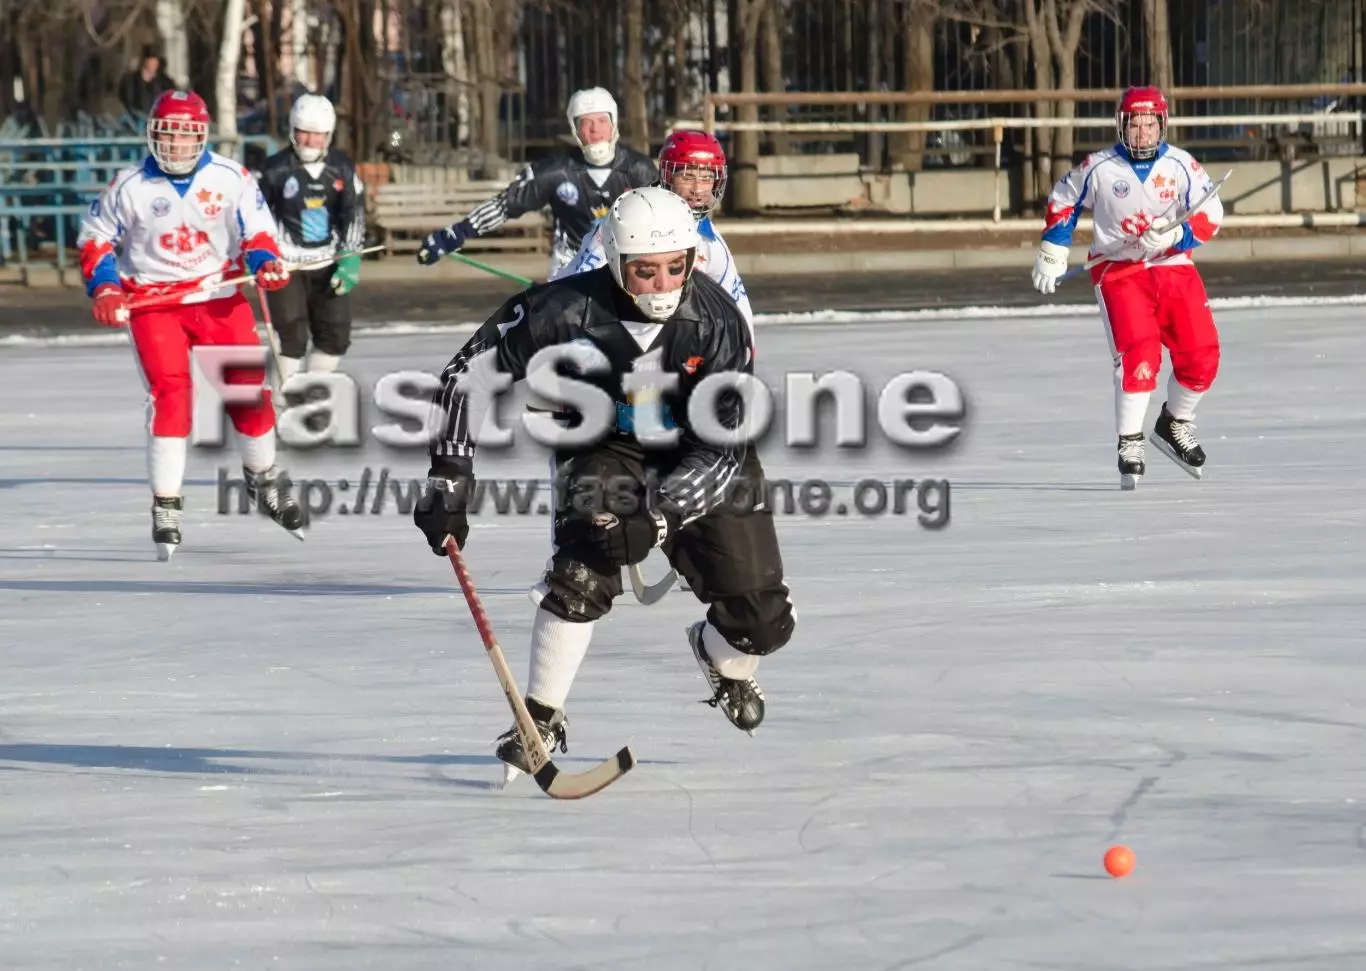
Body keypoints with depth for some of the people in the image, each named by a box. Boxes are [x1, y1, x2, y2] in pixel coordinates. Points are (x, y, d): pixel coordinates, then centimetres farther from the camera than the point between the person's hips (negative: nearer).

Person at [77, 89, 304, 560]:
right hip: (153, 303, -2)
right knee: (169, 391, -17)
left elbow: (256, 231, 2)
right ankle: (166, 507, -12)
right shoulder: (128, 187, -6)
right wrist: (105, 289, -8)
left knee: (250, 389, 2)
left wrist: (265, 262, -19)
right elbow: (96, 239, 5)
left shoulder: (231, 178, -5)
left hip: (220, 297, 2)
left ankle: (263, 478, 30)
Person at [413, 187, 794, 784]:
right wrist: (449, 480, -24)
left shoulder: (716, 321, -27)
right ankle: (542, 719, -14)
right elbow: (469, 374, -19)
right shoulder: (569, 310, -30)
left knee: (764, 620, -3)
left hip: (701, 461, 1)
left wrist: (656, 521, -37)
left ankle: (724, 662, 36)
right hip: (604, 448, -1)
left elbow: (723, 450, -25)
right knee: (585, 566, -30)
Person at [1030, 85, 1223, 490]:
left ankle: (1175, 425, 21)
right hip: (1119, 270, -3)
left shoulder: (1182, 166, -2)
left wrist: (1174, 236, -19)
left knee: (1201, 355, -7)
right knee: (1139, 354, -22)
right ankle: (1129, 444, -12)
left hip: (1173, 268, 3)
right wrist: (1051, 254, 9)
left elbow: (1210, 215, -2)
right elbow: (1063, 201, 11)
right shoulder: (1098, 168, -4)